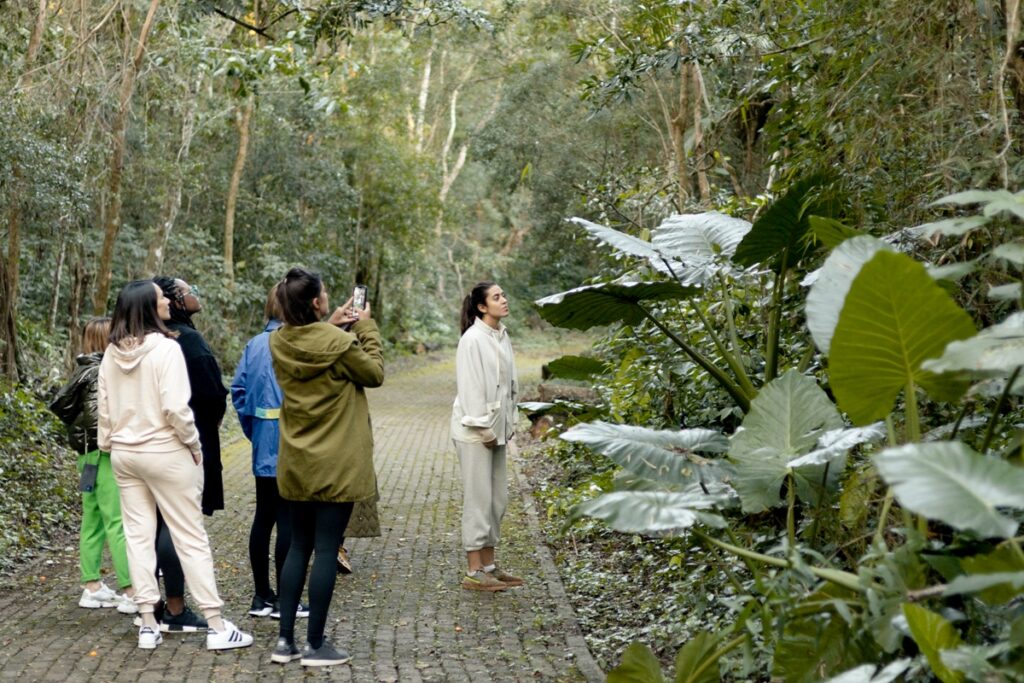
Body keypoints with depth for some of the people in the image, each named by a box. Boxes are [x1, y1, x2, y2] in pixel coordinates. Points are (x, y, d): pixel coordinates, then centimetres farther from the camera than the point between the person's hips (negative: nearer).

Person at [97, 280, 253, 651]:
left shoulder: (112, 354, 4)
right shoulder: (165, 347, -16)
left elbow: (103, 406, 9)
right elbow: (175, 408, -20)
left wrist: (108, 444, 20)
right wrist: (193, 444, -7)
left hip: (124, 454, 6)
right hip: (164, 452, -6)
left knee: (138, 536, 10)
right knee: (191, 538, 0)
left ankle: (148, 625, 13)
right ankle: (216, 626, 4)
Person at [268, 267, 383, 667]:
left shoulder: (279, 342, -2)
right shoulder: (340, 344, -18)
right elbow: (375, 373, -3)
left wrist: (331, 325, 11)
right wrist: (366, 328, 5)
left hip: (296, 463, 6)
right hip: (336, 464, -6)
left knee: (298, 547, 15)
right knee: (326, 550, 1)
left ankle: (285, 640, 16)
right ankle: (315, 645, 7)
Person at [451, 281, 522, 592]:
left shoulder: (502, 336, 10)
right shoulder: (473, 339, -14)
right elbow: (470, 387, -17)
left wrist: (507, 425, 11)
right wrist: (484, 429, -16)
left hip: (496, 429, 8)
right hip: (476, 430, -8)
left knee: (498, 499, 13)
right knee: (479, 499, -4)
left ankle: (488, 565, 22)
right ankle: (474, 572, 3)